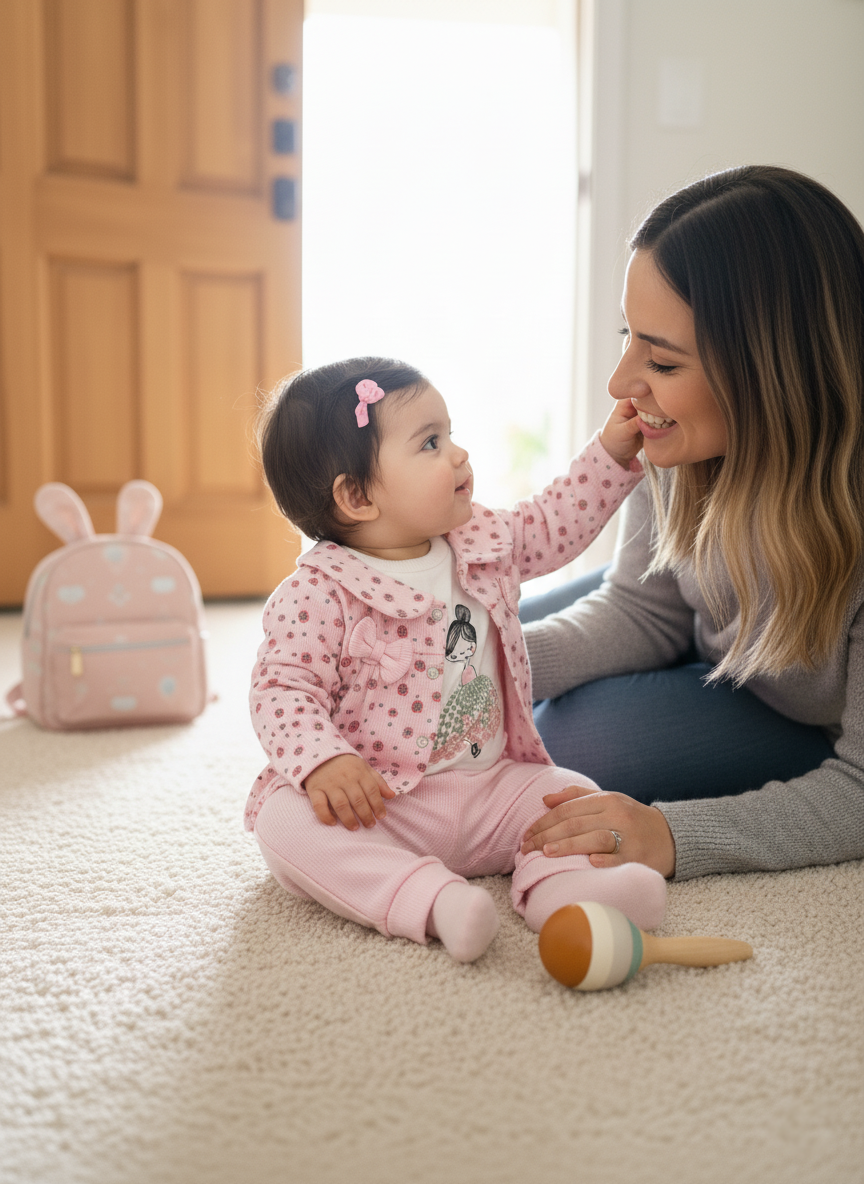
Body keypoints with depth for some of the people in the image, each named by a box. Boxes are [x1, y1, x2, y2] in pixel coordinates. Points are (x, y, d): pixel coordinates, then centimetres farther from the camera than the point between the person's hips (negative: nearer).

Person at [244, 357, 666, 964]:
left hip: (490, 789, 6)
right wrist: (322, 763, -33)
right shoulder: (317, 594, -14)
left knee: (573, 791, -10)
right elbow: (283, 688, -16)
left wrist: (613, 450, 14)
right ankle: (429, 898, -44)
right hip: (373, 802, -5)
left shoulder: (482, 544, 5)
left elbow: (553, 524, 20)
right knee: (287, 822, -31)